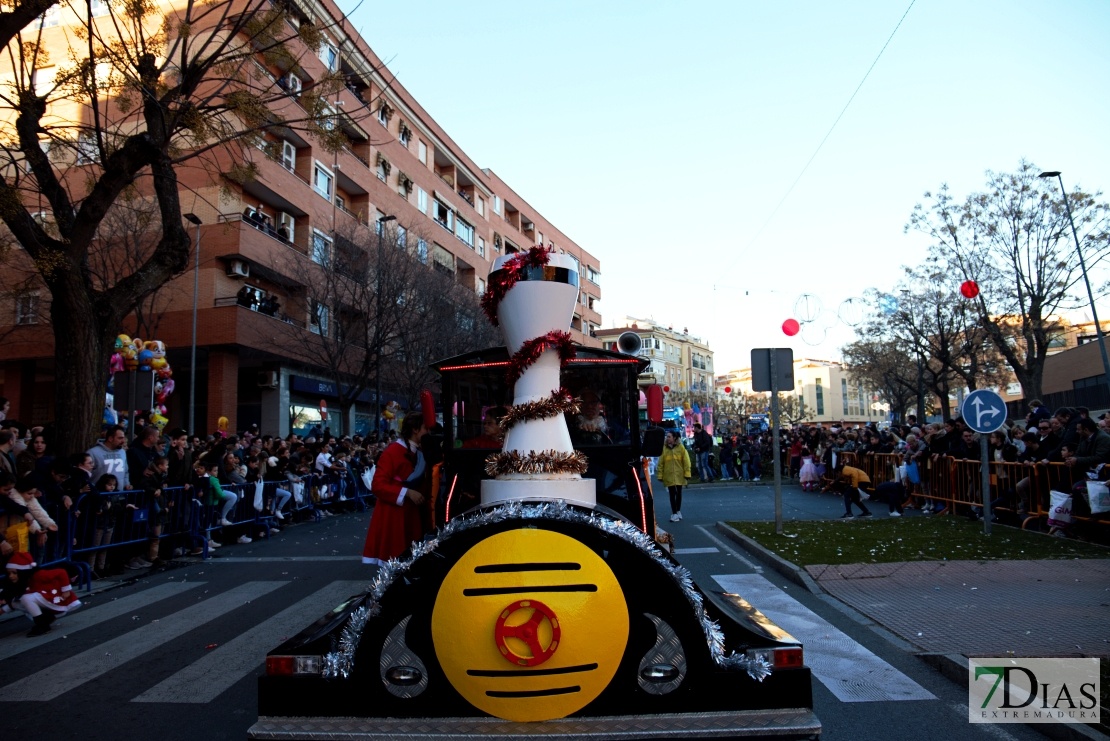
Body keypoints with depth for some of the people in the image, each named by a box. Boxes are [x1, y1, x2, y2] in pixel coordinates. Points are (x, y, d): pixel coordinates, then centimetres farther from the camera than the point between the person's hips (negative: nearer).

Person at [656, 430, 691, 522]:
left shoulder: (681, 447, -3)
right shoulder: (664, 448, -3)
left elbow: (686, 461, -2)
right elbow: (660, 463, -2)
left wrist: (687, 473, -6)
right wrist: (660, 475, -4)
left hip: (679, 475, 0)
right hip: (668, 476, 0)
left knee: (678, 493, 13)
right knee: (672, 494, 3)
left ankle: (678, 511, 29)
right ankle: (674, 513, 7)